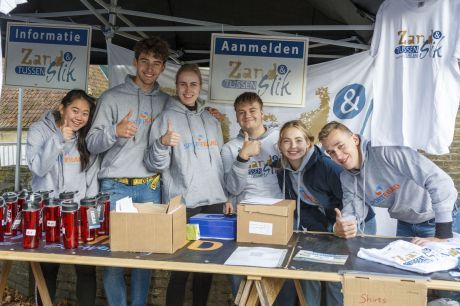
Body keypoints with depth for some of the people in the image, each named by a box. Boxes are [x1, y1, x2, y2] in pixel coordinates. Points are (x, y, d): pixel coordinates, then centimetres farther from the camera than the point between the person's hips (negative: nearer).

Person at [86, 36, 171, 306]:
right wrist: (114, 132, -22)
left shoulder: (166, 102, 12)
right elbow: (92, 143, -1)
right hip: (116, 187, -3)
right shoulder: (112, 97, 2)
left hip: (151, 187, 3)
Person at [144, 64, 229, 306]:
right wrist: (162, 143, -27)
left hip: (213, 200, 5)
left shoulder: (212, 121, 14)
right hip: (182, 202, -5)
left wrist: (226, 195, 16)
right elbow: (154, 164, -8)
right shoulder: (166, 118, -1)